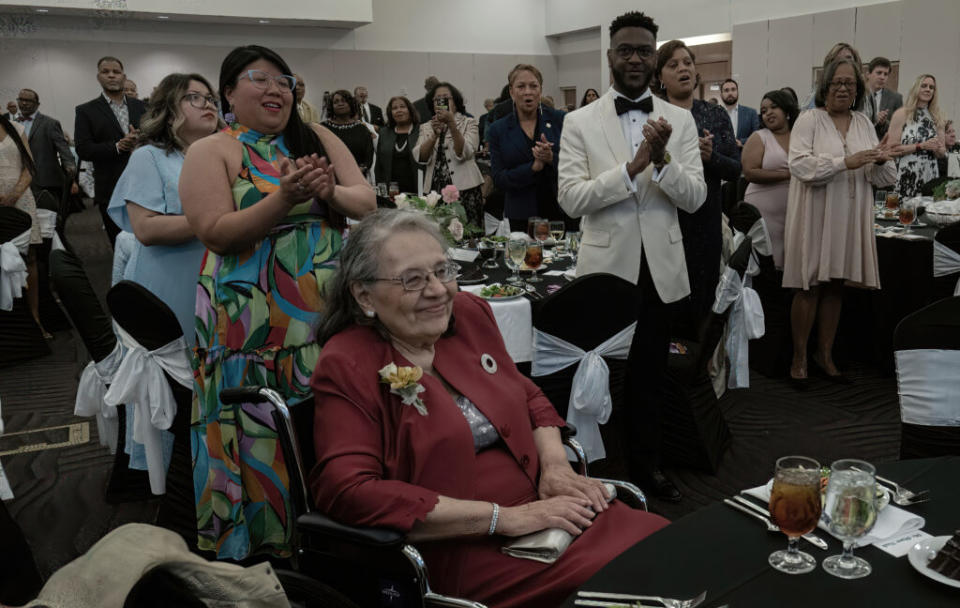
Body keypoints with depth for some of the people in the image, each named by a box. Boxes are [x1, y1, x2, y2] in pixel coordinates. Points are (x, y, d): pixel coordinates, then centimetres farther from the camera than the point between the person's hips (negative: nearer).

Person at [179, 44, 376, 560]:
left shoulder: (319, 140, 12)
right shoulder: (211, 152, 1)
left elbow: (366, 202, 6)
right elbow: (216, 232, -11)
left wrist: (328, 192, -16)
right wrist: (285, 198, -21)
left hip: (328, 313, 4)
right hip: (253, 322, -3)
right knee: (263, 435, 2)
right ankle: (259, 542, 21)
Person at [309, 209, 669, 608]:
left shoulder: (468, 313, 8)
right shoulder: (345, 367, -9)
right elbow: (348, 493, -19)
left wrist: (556, 465, -2)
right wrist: (503, 517, -19)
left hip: (547, 510, 6)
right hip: (460, 548, -6)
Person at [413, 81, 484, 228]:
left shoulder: (469, 123, 7)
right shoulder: (426, 128, 14)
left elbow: (464, 153, -11)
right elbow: (420, 158, -2)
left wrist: (451, 123, -19)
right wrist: (435, 134, -16)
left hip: (464, 188, -2)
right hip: (435, 190, 2)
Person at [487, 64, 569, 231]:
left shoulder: (558, 120, 2)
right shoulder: (498, 129, 3)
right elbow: (498, 179, -4)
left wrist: (552, 159, -19)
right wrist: (533, 167, -18)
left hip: (562, 212, 0)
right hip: (522, 217, 0)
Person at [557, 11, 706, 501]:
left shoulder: (680, 121, 2)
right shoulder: (580, 122, -4)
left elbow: (695, 198, -4)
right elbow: (571, 199, -14)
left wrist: (662, 159, -22)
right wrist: (631, 167, -24)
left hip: (660, 267, 3)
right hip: (605, 265, -2)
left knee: (650, 374, 15)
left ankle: (646, 465, 33)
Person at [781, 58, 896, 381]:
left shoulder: (865, 124, 11)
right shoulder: (809, 120, -4)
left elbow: (884, 178, 11)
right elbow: (799, 164, -18)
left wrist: (882, 162, -12)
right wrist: (846, 162, -24)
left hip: (851, 220, 5)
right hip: (815, 217, -4)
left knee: (835, 287, 11)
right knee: (810, 287, -1)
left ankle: (825, 353, 22)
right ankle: (799, 356, 11)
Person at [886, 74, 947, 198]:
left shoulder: (937, 118, 12)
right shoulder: (901, 114, -1)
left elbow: (942, 153, 16)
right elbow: (892, 149, -9)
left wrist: (937, 149, -5)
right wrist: (920, 146, -13)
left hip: (931, 176, 4)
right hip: (906, 178, -4)